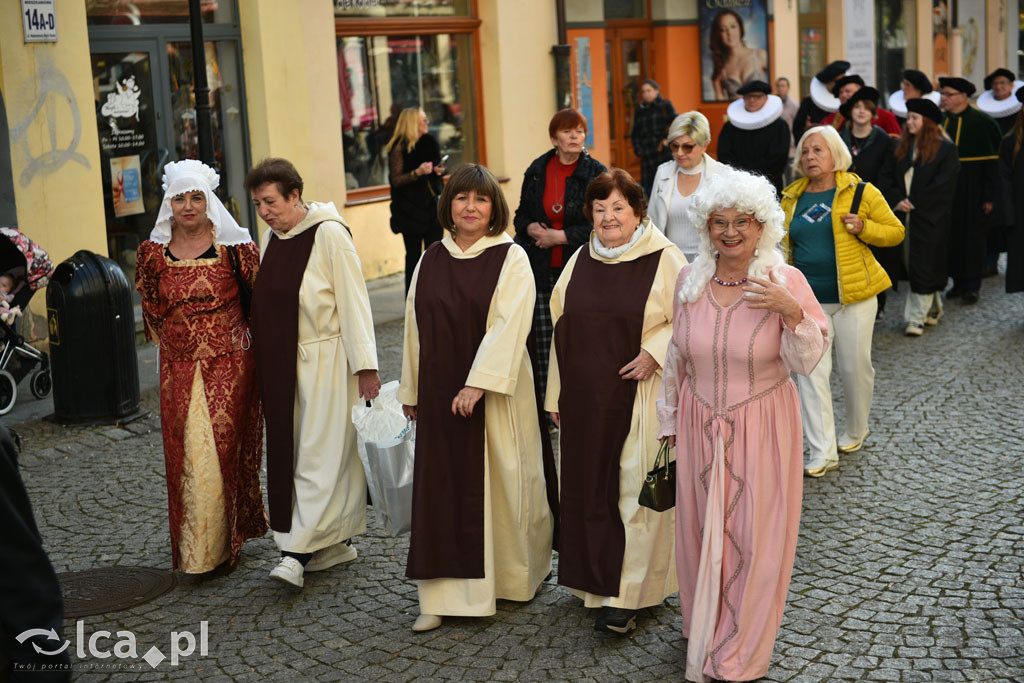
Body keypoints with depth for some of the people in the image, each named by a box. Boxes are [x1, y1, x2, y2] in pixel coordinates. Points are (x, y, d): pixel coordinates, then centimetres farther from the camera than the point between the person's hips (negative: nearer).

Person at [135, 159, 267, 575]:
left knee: (224, 449, -1)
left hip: (229, 365, -2)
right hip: (178, 367, 2)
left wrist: (234, 336, 5)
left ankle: (223, 543, 13)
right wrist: (179, 339, 14)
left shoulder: (233, 247, -5)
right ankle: (192, 548, 15)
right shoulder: (154, 251, 3)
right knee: (185, 454, 2)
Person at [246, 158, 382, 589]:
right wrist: (266, 361, 14)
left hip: (325, 361, -8)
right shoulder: (271, 237, 9)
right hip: (282, 363, 8)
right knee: (289, 450, 10)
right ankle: (339, 542, 19)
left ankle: (299, 552, -5)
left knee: (321, 454, -5)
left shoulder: (328, 234, -13)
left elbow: (353, 301, -14)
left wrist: (365, 366, -16)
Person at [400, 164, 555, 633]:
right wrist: (411, 391, 14)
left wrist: (478, 383, -24)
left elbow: (507, 325, -15)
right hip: (440, 393, 4)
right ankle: (444, 597, 7)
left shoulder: (511, 259, -5)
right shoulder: (431, 261, 9)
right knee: (443, 487, 2)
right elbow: (416, 327, 13)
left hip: (496, 395, -4)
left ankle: (514, 579, 26)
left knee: (501, 484, 6)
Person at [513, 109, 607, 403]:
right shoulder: (537, 171, 9)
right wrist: (531, 228, -5)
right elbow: (521, 215, 18)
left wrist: (561, 236, -11)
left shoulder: (596, 173, -1)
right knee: (543, 340, 1)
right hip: (542, 270, 3)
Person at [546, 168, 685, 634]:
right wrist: (557, 396, 14)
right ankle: (595, 581, 25)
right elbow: (562, 329, 14)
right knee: (588, 487, 10)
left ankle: (625, 596, 3)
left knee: (633, 490, -3)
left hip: (639, 398, -5)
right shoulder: (581, 261, 10)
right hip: (585, 399, 5)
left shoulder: (665, 260, -6)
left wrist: (655, 352, -19)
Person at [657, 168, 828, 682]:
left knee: (753, 535, 5)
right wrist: (671, 422, 14)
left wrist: (792, 313, -28)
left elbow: (808, 362, -11)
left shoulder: (786, 282, -11)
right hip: (700, 427, 3)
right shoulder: (689, 281, -1)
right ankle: (704, 632, 34)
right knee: (701, 530, 13)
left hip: (761, 429, -3)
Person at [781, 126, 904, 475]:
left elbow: (895, 231, 3)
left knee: (854, 368, 7)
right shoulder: (791, 198, 10)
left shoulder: (861, 193, -1)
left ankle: (855, 432, 32)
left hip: (853, 296, -2)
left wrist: (864, 228, -14)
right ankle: (822, 452, 0)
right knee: (810, 372, -4)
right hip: (808, 300, 3)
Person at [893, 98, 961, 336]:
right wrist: (898, 200, -7)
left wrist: (914, 202, -13)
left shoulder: (945, 148, -6)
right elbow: (894, 176, 11)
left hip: (931, 217, -5)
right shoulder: (904, 147, 12)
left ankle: (917, 318, -5)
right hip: (908, 216, 5)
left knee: (923, 266, -6)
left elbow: (943, 184, -11)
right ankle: (933, 310, 24)